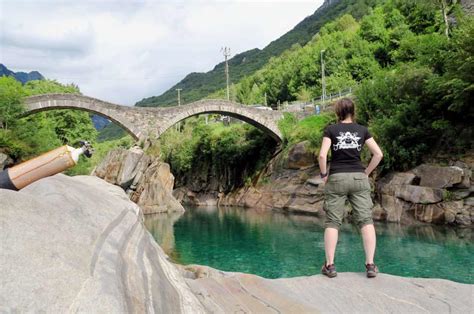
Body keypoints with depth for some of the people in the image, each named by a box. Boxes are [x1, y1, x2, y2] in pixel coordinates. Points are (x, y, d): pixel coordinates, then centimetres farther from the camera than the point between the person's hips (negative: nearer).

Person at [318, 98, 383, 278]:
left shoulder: (331, 130, 1)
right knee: (366, 220, 3)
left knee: (332, 222, 2)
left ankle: (330, 265, 0)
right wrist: (366, 173, 11)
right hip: (358, 178, 1)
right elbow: (378, 154, 2)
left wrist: (324, 174, 2)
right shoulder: (362, 130, 8)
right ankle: (370, 264, -1)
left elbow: (322, 155, -11)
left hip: (337, 178, -1)